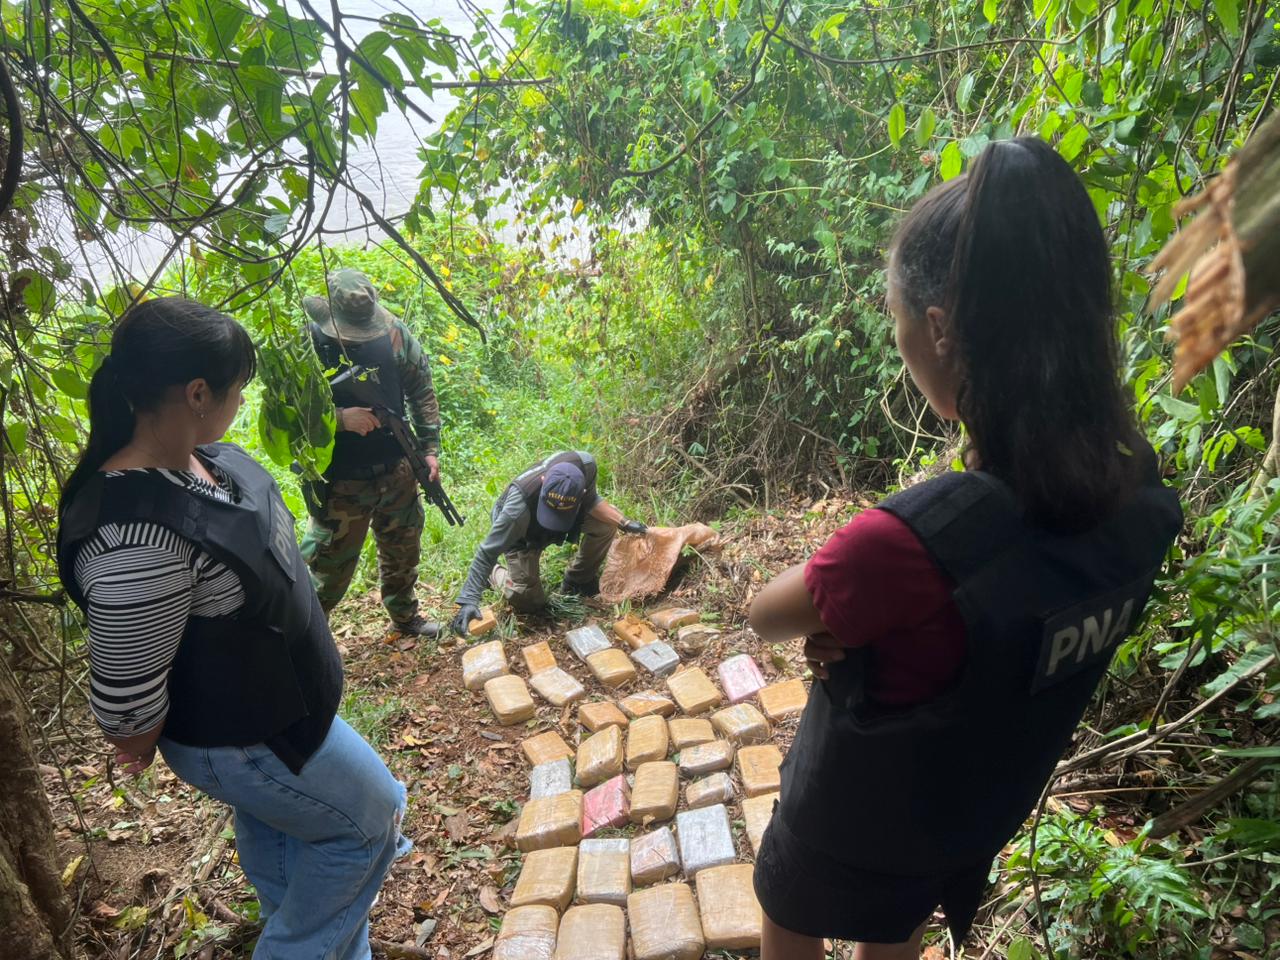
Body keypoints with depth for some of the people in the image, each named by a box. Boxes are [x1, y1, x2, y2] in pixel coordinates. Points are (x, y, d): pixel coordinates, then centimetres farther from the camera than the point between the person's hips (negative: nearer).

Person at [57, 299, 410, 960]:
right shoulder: (138, 541, -41)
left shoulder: (192, 453, -13)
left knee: (269, 829, 32)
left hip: (268, 700, 8)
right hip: (240, 742, -8)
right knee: (369, 819, 13)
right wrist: (140, 748, -8)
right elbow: (126, 701, -28)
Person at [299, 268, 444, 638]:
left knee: (403, 551, 22)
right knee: (330, 570, 6)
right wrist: (340, 418, -28)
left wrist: (430, 448, 0)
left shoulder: (393, 332, -6)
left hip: (397, 472, 5)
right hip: (339, 483, -4)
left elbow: (422, 391, 5)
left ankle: (405, 617, 45)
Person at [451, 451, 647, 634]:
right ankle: (494, 573, 24)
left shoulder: (585, 463, -36)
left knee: (608, 522, -15)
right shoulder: (519, 504, -46)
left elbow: (590, 500, -12)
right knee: (529, 601, -7)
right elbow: (487, 552, -36)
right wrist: (468, 600, -40)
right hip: (523, 537, -4)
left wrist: (623, 522, -20)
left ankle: (579, 580, 9)